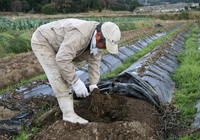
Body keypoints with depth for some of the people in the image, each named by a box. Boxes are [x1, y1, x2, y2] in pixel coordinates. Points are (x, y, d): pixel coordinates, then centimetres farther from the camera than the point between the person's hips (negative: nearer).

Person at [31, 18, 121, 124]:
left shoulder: (97, 38, -8)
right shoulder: (79, 34, -37)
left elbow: (94, 62, -4)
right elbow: (62, 59, -39)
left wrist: (94, 87, -9)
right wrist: (76, 82, -32)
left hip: (53, 43, 9)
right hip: (41, 41, -9)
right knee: (58, 75, -17)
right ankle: (69, 114, -15)